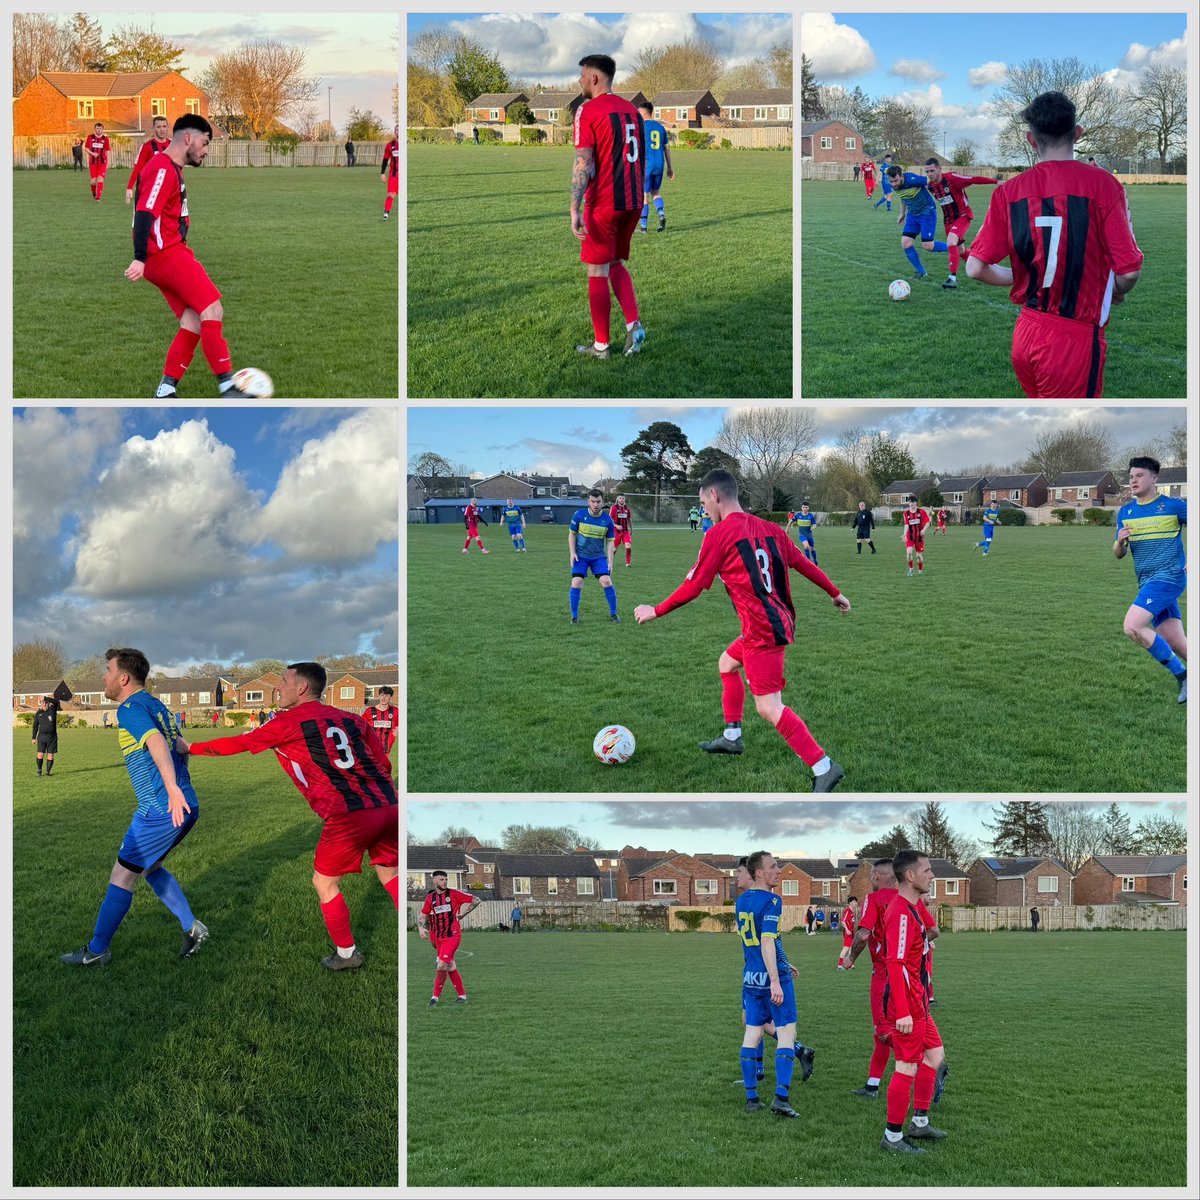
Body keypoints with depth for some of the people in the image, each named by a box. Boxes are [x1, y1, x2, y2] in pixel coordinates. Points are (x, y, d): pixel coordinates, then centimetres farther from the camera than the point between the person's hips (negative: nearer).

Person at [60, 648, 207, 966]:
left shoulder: (130, 709, -12)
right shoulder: (157, 706, 16)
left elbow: (157, 742, -30)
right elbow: (181, 748, 23)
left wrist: (171, 788, -42)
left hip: (161, 810, -9)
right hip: (186, 807, 9)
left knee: (123, 875, 2)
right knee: (149, 867, 24)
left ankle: (97, 950, 12)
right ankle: (191, 927, 17)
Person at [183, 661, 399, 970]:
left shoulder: (286, 722, 3)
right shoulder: (351, 718, 16)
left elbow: (236, 744, 13)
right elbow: (384, 765, 13)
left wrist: (191, 747, 26)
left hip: (348, 817, -5)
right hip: (388, 808, 6)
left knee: (324, 884, 16)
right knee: (392, 877, 19)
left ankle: (347, 954, 25)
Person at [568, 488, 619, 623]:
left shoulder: (607, 520, -6)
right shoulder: (579, 515, -9)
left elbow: (610, 541, 2)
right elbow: (571, 534, 1)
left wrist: (610, 561, -4)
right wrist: (572, 553, -8)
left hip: (599, 557, 1)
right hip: (580, 556, -1)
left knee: (606, 581, -11)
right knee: (576, 583, -13)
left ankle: (613, 614, 5)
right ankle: (574, 616, 1)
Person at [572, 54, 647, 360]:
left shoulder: (588, 110, -10)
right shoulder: (632, 110, 13)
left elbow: (583, 163, -18)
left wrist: (575, 210, -21)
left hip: (603, 203, -7)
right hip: (632, 202, 7)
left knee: (597, 273, 4)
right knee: (616, 264, 21)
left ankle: (601, 345, 10)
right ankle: (634, 324, 3)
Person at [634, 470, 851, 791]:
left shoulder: (719, 534, -11)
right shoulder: (768, 528, 9)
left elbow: (694, 587, -8)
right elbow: (803, 564, 13)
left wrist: (656, 611, 5)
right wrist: (836, 593, 24)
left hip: (763, 632, -9)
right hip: (781, 621, 9)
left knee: (769, 708, -9)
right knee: (727, 663, 28)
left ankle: (823, 767, -13)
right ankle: (732, 737, 37)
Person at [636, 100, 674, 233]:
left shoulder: (641, 126, -6)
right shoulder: (660, 127, 11)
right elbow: (666, 148, 14)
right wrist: (670, 167, 19)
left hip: (646, 165, -5)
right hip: (659, 165, 5)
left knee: (644, 195, 1)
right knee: (656, 192, 19)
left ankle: (643, 225, 3)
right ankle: (661, 213, -7)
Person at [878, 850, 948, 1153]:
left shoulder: (911, 908, 13)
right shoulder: (900, 913, -20)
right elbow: (895, 964, -25)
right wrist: (903, 1012, -27)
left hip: (917, 1002, 11)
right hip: (906, 1004, -11)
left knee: (934, 1055, 18)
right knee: (908, 1068, -4)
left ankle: (919, 1123, 28)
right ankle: (893, 1137, 5)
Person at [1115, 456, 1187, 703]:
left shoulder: (1173, 505, -4)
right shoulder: (1125, 512, 12)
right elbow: (1119, 554, 14)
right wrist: (1120, 541, -9)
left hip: (1169, 577, -6)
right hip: (1147, 582, 6)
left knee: (1132, 627, -20)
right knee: (1175, 644, 1)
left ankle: (1182, 674, -8)